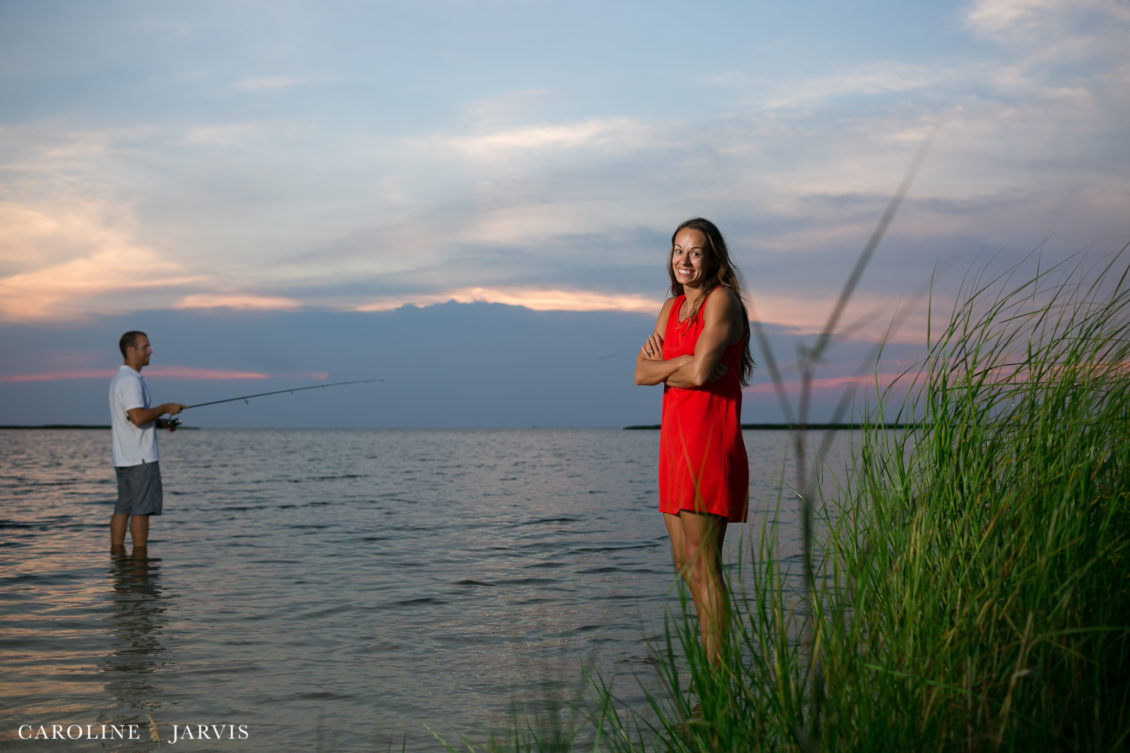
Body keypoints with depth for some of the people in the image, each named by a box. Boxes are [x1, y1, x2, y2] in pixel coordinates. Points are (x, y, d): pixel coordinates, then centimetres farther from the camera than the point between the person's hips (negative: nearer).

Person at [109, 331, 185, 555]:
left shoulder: (119, 378, 19)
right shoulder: (130, 380, -15)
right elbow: (138, 417, -25)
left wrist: (161, 423, 13)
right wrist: (166, 408, -13)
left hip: (123, 458, 10)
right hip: (140, 457, -10)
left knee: (123, 507, 10)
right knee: (142, 508, -7)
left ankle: (117, 554, 12)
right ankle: (140, 556, -6)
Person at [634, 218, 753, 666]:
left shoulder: (721, 300, -8)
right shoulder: (672, 307, 17)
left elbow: (700, 372, -20)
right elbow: (641, 373, 6)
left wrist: (663, 370, -2)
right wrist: (682, 362, -10)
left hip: (710, 439, -9)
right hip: (676, 438, 9)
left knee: (703, 566, -10)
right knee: (685, 566, 13)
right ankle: (708, 668, 23)